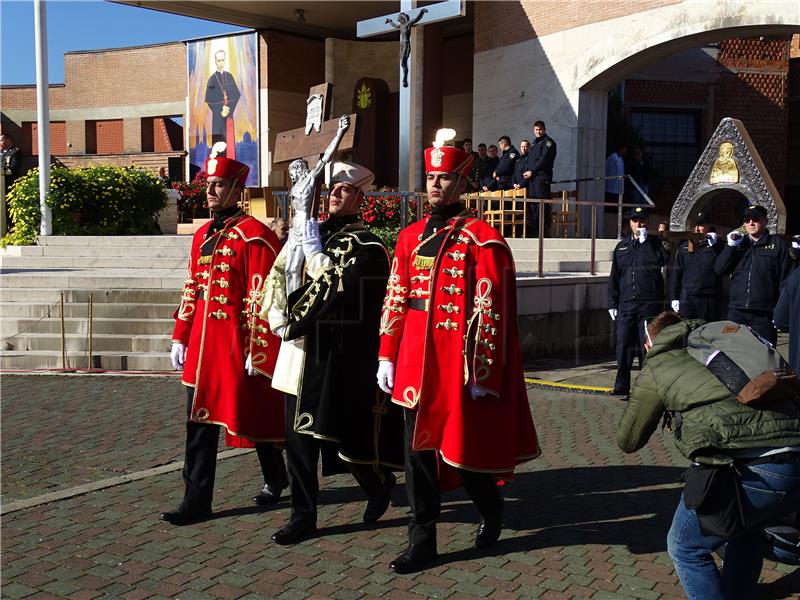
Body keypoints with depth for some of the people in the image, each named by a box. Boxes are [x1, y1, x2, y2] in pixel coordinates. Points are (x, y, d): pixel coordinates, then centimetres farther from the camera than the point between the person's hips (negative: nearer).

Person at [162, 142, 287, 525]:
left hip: (239, 344, -7)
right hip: (203, 344, 7)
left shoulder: (254, 235, -13)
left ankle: (275, 478, 34)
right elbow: (192, 289, 16)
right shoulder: (203, 235, 12)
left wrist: (257, 350, -17)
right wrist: (181, 337, 14)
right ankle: (197, 501, 14)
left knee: (252, 415, 10)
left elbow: (261, 298, -16)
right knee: (199, 421, 6)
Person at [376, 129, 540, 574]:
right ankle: (422, 542, 20)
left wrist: (481, 372, -13)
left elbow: (490, 312, -11)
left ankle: (492, 508, 38)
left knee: (462, 450, 7)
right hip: (416, 368, 5)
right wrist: (387, 357, 7)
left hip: (460, 367, -5)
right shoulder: (410, 237, 9)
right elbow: (395, 301, 11)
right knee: (418, 451, 8)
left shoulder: (483, 241, -8)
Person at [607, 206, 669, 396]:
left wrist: (645, 241, -12)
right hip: (626, 304, 3)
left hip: (650, 303, -2)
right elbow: (614, 276, 14)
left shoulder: (655, 243, 7)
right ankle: (621, 385, 9)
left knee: (647, 345, 2)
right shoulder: (622, 246, 15)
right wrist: (612, 303, 8)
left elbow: (661, 261, -15)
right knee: (623, 345, 1)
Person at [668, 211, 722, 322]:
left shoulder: (716, 246, 7)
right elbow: (676, 273, 11)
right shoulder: (684, 247, 13)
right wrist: (674, 297, 4)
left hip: (710, 299, -1)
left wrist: (714, 245, -14)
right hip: (687, 298, 1)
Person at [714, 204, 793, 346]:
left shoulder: (777, 244, 3)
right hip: (737, 312, 3)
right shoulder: (739, 243, 13)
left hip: (764, 314, -3)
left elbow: (785, 281, 0)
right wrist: (731, 246, -6)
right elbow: (719, 270, 4)